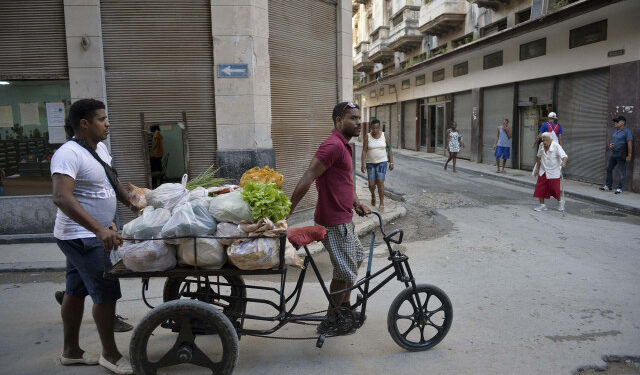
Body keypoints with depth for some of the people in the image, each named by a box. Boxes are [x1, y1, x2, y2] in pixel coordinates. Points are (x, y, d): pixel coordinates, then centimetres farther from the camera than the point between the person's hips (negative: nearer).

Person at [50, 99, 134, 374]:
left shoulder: (99, 148, 8)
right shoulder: (69, 154, -21)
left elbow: (112, 182, 22)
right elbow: (62, 198, -32)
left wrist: (134, 204, 13)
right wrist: (99, 229, -41)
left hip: (88, 235, 9)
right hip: (81, 236, -9)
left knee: (76, 291, 16)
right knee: (106, 293, -5)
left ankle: (71, 351, 30)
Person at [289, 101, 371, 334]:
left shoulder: (344, 146, 14)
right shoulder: (333, 145, -20)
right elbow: (307, 179, -25)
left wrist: (356, 203, 9)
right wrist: (287, 212, -25)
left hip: (344, 218, 11)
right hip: (334, 222, -11)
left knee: (356, 257, 23)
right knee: (345, 271, 1)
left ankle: (345, 306, 39)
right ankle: (330, 322, 17)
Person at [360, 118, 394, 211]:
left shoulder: (385, 136, -1)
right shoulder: (367, 136, -4)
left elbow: (389, 150, 3)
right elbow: (364, 151, -6)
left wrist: (391, 162, -1)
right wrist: (363, 164, -13)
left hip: (382, 162, -1)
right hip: (370, 163, 1)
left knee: (380, 182, -12)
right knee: (371, 184, 0)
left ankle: (382, 203, -2)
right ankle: (373, 195, 33)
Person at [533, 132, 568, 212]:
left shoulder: (556, 146, -18)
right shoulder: (541, 145, -3)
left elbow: (564, 156, -27)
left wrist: (563, 162, -49)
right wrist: (537, 168, 14)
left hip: (553, 173, -4)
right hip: (543, 171, 4)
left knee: (554, 189, 3)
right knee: (540, 188, -1)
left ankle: (560, 202, 32)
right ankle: (542, 205, 10)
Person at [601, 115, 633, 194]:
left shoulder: (627, 131, -12)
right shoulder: (616, 131, 13)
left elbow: (629, 144, -16)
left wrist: (629, 155, -19)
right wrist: (611, 144, 3)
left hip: (621, 156, -8)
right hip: (613, 154, 8)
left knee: (621, 172, -1)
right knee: (609, 169, 10)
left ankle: (619, 188, 4)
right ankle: (608, 186, 19)